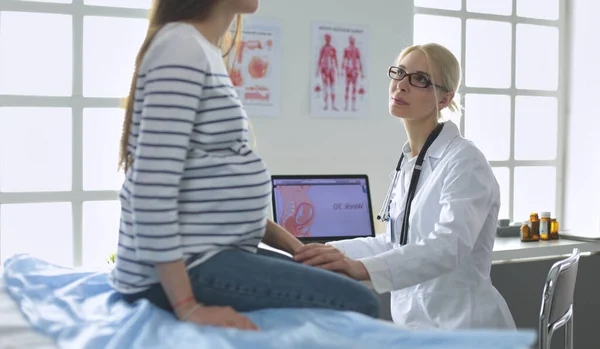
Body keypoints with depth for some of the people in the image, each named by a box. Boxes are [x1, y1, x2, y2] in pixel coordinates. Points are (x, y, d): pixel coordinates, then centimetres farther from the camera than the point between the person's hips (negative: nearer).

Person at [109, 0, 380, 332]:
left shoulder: (205, 50, 15)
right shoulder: (182, 45, -14)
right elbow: (154, 185, -22)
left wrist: (294, 245, 11)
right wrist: (188, 306, -23)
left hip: (212, 253, 10)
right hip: (183, 266, -10)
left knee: (350, 287, 10)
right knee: (357, 305, -14)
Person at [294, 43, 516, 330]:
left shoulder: (465, 162, -16)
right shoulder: (410, 162, 8)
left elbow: (449, 247, -32)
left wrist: (362, 268, -46)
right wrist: (329, 251, 7)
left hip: (465, 325, -7)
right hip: (419, 323, 7)